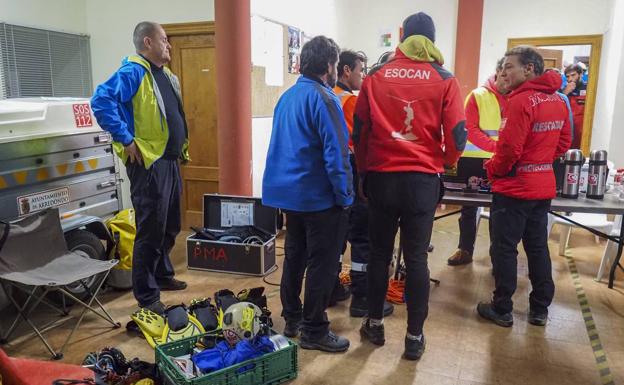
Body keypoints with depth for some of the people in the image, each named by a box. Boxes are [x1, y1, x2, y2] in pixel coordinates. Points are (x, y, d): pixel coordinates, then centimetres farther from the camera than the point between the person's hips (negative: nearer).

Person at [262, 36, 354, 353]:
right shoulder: (323, 98, -16)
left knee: (294, 256, 18)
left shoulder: (287, 96, 11)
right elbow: (336, 153, -21)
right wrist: (345, 196, -12)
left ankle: (291, 318, 30)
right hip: (319, 196, -8)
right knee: (322, 264, 3)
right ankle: (314, 332, 13)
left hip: (287, 191, 9)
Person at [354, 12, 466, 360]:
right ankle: (415, 337, 16)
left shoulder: (375, 78, 3)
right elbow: (456, 136, -3)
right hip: (422, 181, -1)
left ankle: (375, 324, 27)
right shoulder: (445, 80, 0)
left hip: (381, 178, 1)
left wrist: (365, 169, 18)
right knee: (417, 258, 7)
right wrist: (445, 164, 17)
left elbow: (359, 131, 5)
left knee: (379, 253, 14)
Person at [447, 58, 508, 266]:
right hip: (476, 161, -2)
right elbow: (470, 130, -12)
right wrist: (497, 147, -23)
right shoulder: (478, 96, -6)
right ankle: (465, 249, 21)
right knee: (469, 208, 9)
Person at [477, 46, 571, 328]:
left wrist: (492, 169, -5)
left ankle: (502, 310, 12)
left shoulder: (521, 101, -18)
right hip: (544, 186, 8)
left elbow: (509, 148, -21)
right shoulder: (558, 101, 8)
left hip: (515, 188, -8)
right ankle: (540, 310, 24)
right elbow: (563, 144, 15)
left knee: (504, 248, 2)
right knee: (538, 247, 15)